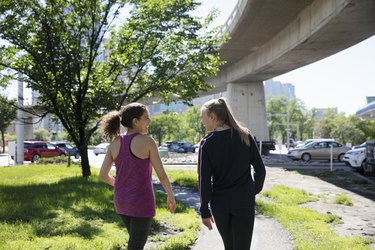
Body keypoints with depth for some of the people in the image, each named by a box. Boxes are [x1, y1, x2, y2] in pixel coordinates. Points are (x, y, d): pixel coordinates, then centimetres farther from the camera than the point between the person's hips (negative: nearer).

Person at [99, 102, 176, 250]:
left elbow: (103, 175, 5)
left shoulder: (114, 143, 1)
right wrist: (171, 196, 3)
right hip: (141, 202, -6)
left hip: (122, 200, 6)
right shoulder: (147, 141, -15)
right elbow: (162, 175, -14)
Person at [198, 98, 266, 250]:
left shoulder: (207, 143, -7)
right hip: (244, 202, 0)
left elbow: (204, 180, -8)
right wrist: (254, 191, 13)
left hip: (219, 204, 0)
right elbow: (260, 169, -1)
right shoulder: (244, 136, -2)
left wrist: (204, 211, 0)